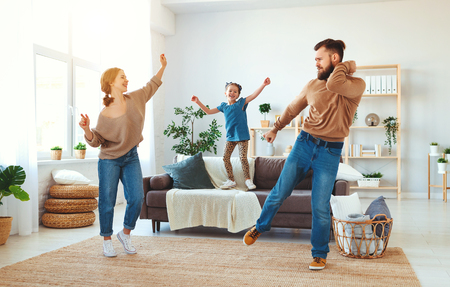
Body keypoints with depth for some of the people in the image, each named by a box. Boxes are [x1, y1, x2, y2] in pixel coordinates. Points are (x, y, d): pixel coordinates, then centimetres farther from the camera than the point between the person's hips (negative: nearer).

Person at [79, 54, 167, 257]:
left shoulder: (134, 99, -2)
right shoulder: (105, 114, -15)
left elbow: (151, 86, 16)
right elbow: (95, 140, -12)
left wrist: (163, 67, 18)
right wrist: (86, 129, -31)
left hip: (131, 158, 4)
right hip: (109, 159, -4)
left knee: (136, 198, -5)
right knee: (107, 201, -1)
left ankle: (125, 234, 18)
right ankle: (107, 241, 17)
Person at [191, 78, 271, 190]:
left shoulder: (241, 103, -2)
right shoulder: (223, 106, 9)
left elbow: (254, 95, -13)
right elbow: (209, 111, 15)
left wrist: (263, 85, -24)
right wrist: (198, 102, 10)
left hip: (242, 136, -5)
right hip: (230, 136, 5)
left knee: (243, 158, -8)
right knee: (225, 157, 2)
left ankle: (248, 180, 6)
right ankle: (231, 181, 13)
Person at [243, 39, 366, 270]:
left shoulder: (356, 85, -7)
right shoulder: (313, 85, 4)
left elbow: (334, 84, -30)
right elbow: (292, 109, 19)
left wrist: (347, 66, -12)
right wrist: (275, 128, 30)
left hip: (330, 153, -3)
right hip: (304, 144, 3)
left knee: (320, 207, 0)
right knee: (280, 192, 5)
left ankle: (320, 255, 21)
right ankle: (260, 226, 32)